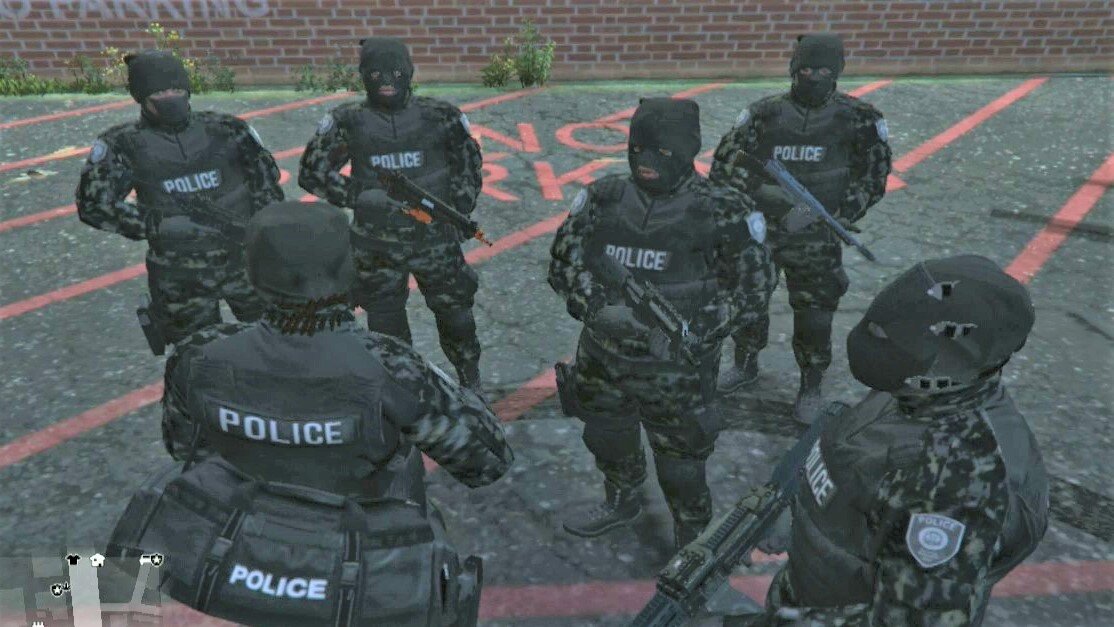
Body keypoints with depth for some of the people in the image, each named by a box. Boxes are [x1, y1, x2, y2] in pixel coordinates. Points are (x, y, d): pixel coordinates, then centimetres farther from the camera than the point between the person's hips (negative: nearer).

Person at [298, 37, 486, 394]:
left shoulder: (439, 117, -5)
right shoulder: (349, 123, -5)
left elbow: (469, 163, 8)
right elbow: (311, 172, 2)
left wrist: (460, 210, 2)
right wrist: (356, 200, -9)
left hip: (435, 238, 0)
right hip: (377, 246, 0)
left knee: (454, 310, 13)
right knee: (386, 325, 12)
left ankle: (470, 379, 38)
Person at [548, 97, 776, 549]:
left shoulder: (721, 215, -15)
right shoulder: (603, 200, -6)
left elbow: (753, 289, -8)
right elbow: (563, 265, -1)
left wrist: (693, 327, -22)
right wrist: (600, 308, -20)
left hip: (676, 370, -4)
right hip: (602, 358, 4)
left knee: (680, 464, 12)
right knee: (606, 439, 26)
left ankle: (692, 542, 41)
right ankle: (620, 503, 57)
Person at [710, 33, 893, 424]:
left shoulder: (857, 119, -6)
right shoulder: (764, 114, -5)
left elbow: (874, 176, 1)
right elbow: (723, 166, -4)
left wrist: (839, 216, -10)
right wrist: (759, 190, -18)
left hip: (815, 241, -1)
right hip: (757, 232, 2)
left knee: (814, 318, 6)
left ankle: (811, 386, 28)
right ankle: (745, 365, 41)